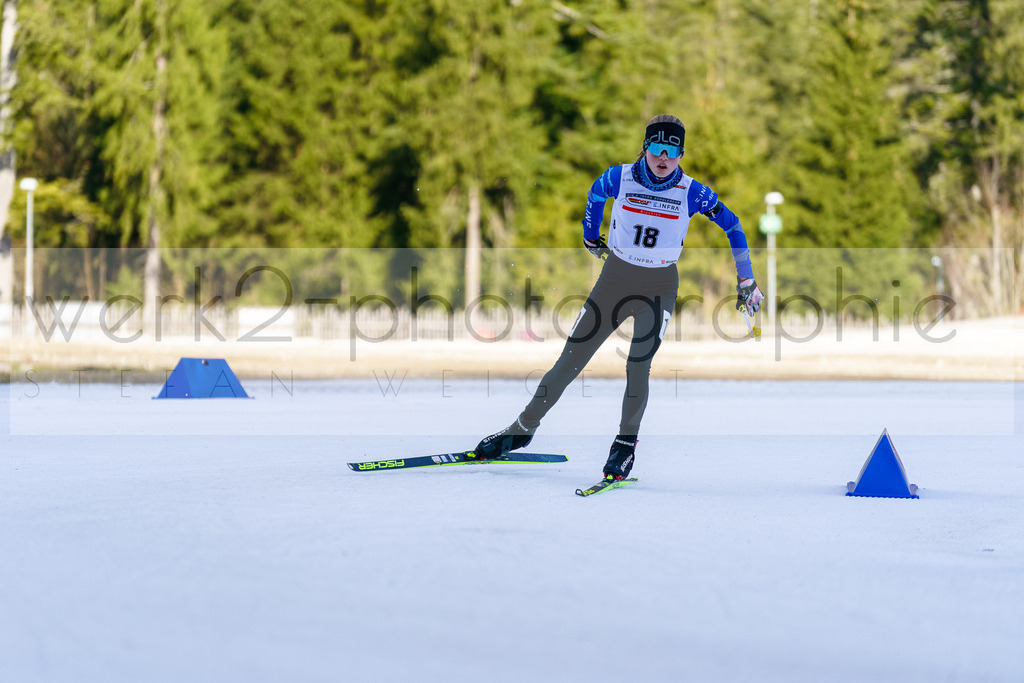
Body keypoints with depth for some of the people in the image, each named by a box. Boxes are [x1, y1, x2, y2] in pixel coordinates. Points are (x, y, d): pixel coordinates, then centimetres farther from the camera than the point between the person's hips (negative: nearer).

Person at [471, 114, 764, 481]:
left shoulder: (692, 193, -10)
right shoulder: (620, 178, -8)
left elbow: (732, 225, 2)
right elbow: (596, 192, 16)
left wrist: (746, 279, 3)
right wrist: (590, 235, 25)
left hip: (658, 288, -1)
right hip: (614, 277, 2)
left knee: (638, 366, -19)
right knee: (571, 358, 2)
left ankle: (626, 443, -2)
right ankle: (524, 427, 15)